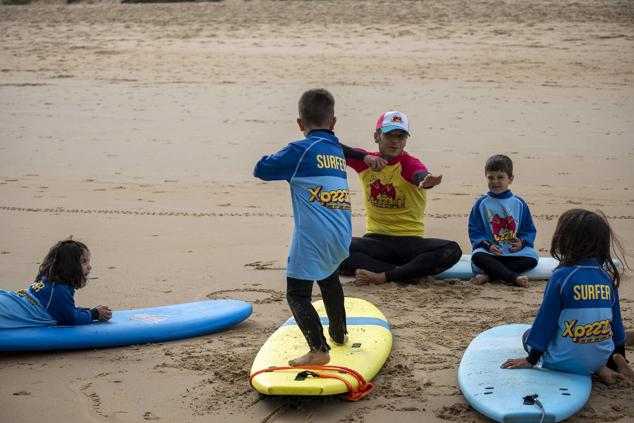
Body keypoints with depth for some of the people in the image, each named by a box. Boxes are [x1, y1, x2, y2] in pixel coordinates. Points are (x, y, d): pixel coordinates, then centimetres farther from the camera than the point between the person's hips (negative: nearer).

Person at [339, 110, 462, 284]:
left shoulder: (410, 164, -7)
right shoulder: (366, 162, 3)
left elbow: (420, 175, -32)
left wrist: (425, 181, -58)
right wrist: (364, 157, -24)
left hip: (411, 241, -1)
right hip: (376, 240, 1)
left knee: (452, 251, -29)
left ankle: (383, 277, -25)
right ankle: (406, 272, -23)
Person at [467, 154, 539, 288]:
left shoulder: (519, 203, 10)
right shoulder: (482, 203, 6)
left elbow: (529, 230, 12)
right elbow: (474, 231, 3)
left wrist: (522, 242, -9)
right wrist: (488, 245, -14)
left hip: (515, 251, 2)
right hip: (489, 250, -2)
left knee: (532, 257, -27)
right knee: (477, 256, -33)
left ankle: (489, 275, -31)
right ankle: (514, 277, -41)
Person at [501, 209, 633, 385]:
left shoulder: (561, 276, -15)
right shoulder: (607, 277, -1)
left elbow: (545, 321, -9)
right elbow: (616, 321, 9)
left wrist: (531, 360, 2)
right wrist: (619, 358, 24)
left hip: (567, 361, -6)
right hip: (602, 355, 6)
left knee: (529, 335, 20)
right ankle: (613, 363, 8)